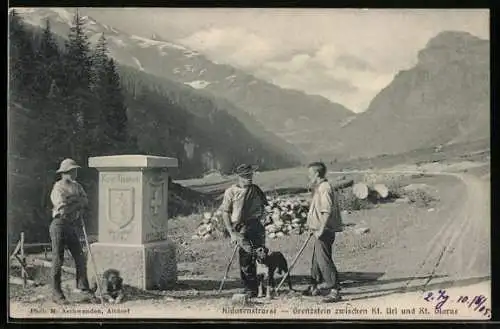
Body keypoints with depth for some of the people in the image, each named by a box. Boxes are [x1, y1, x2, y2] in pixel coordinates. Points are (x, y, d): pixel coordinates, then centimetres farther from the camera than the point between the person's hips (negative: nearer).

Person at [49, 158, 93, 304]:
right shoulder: (58, 188, -11)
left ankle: (82, 287, 20)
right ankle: (56, 293, 5)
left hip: (72, 226, 7)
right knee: (58, 260, -2)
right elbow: (63, 208, -21)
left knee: (80, 258, 7)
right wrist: (77, 203, -7)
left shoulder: (77, 186, 13)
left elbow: (85, 202, 4)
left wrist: (72, 202, -12)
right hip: (59, 225, -7)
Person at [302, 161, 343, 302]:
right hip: (320, 231, 11)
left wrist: (321, 230, -25)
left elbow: (327, 212, -25)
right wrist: (313, 228, 25)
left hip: (324, 232, -11)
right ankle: (315, 287, 31)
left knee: (324, 260, -10)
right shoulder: (318, 189, 16)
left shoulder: (324, 188, -17)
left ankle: (334, 290, -7)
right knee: (316, 260, 19)